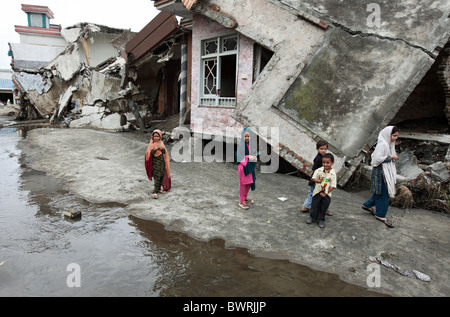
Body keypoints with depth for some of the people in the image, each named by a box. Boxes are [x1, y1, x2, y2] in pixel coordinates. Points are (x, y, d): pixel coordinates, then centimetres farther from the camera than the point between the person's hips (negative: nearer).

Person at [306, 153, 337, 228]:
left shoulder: (333, 173, -11)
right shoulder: (319, 170, -6)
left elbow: (333, 186, -10)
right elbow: (313, 178, -6)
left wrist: (325, 193, -14)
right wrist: (320, 181, -23)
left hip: (327, 193, -1)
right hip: (317, 191, 1)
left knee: (324, 207, 9)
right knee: (315, 204, 9)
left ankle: (321, 219, 25)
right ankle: (312, 217, 27)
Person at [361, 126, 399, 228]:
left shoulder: (389, 144, 13)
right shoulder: (382, 145, -18)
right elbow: (378, 158, -25)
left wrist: (394, 157, 5)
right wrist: (390, 157, -17)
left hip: (388, 172, 10)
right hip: (381, 171, -10)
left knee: (381, 192, 15)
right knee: (383, 193, -1)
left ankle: (367, 205, 31)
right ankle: (381, 215, 10)